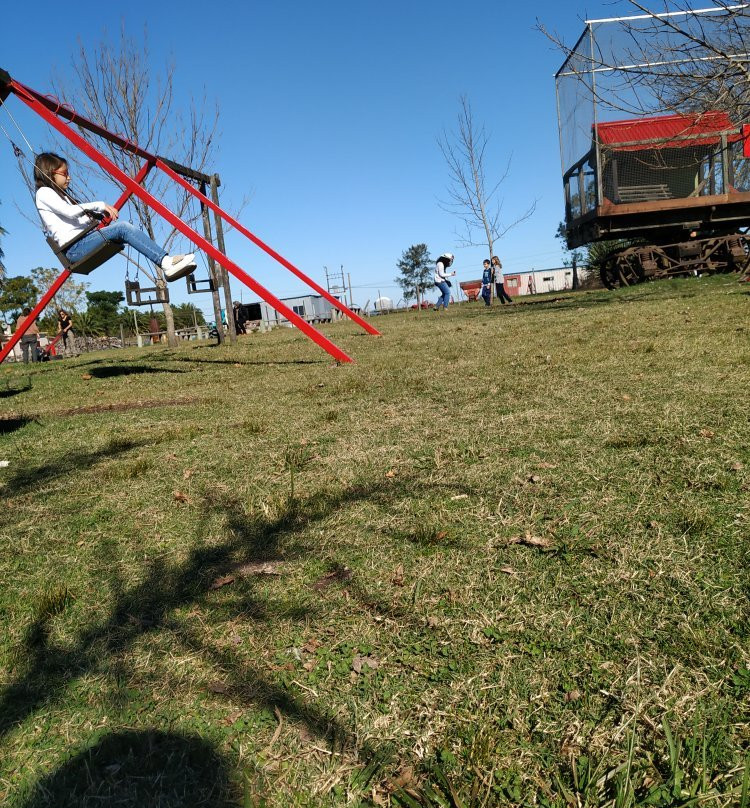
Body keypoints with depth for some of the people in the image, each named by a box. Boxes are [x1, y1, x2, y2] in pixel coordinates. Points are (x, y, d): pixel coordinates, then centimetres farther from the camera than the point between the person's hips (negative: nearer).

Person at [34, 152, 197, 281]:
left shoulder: (59, 194, 31)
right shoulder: (44, 193, 2)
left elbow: (80, 219, 23)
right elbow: (69, 211, -15)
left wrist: (99, 215, 7)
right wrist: (99, 205, -10)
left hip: (81, 244, 9)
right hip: (74, 248, -9)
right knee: (122, 227, -23)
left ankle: (166, 262, -23)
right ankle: (166, 262, -35)